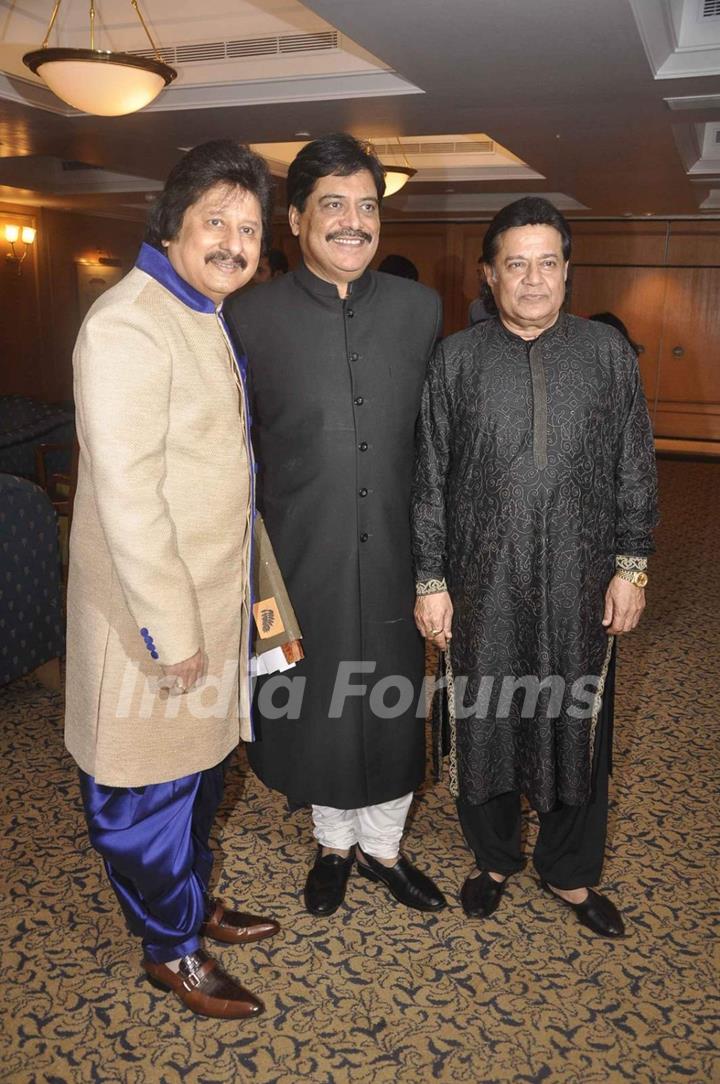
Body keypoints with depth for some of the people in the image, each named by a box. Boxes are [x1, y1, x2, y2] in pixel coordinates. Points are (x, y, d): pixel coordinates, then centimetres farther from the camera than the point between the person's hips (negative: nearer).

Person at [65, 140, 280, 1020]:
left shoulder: (207, 317, 11)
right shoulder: (127, 325, -20)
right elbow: (125, 495, -24)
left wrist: (248, 587, 18)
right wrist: (171, 630, -21)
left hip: (212, 595, 10)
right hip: (154, 611, -9)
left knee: (199, 766, 23)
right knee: (149, 784, 9)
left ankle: (192, 902, 44)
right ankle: (170, 949, 30)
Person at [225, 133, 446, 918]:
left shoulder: (420, 308, 2)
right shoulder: (250, 316, -5)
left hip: (395, 555, 2)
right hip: (303, 559, -1)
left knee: (394, 705, 13)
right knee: (315, 706, 14)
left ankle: (382, 845, 38)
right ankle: (333, 842, 40)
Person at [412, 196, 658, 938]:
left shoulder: (608, 353, 3)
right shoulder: (456, 360, 1)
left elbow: (634, 470, 5)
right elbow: (429, 480, 0)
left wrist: (631, 567, -1)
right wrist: (430, 581, -3)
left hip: (580, 586, 1)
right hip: (482, 586, 0)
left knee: (577, 728, 12)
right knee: (483, 724, 12)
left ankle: (569, 872, 34)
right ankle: (493, 858, 36)